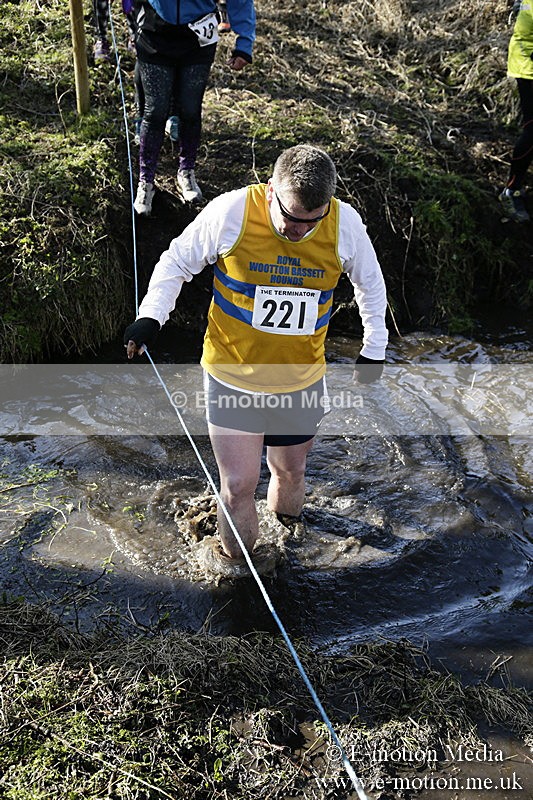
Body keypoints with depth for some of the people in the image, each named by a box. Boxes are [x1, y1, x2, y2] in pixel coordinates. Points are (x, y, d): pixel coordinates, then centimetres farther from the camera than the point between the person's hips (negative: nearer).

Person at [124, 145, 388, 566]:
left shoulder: (346, 224, -11)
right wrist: (151, 315, -16)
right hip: (233, 377, -2)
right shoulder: (231, 212, -18)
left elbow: (370, 283, 9)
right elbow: (177, 262, -3)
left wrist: (374, 348, 13)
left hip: (302, 382, 2)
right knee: (238, 486, 0)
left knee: (290, 473, 19)